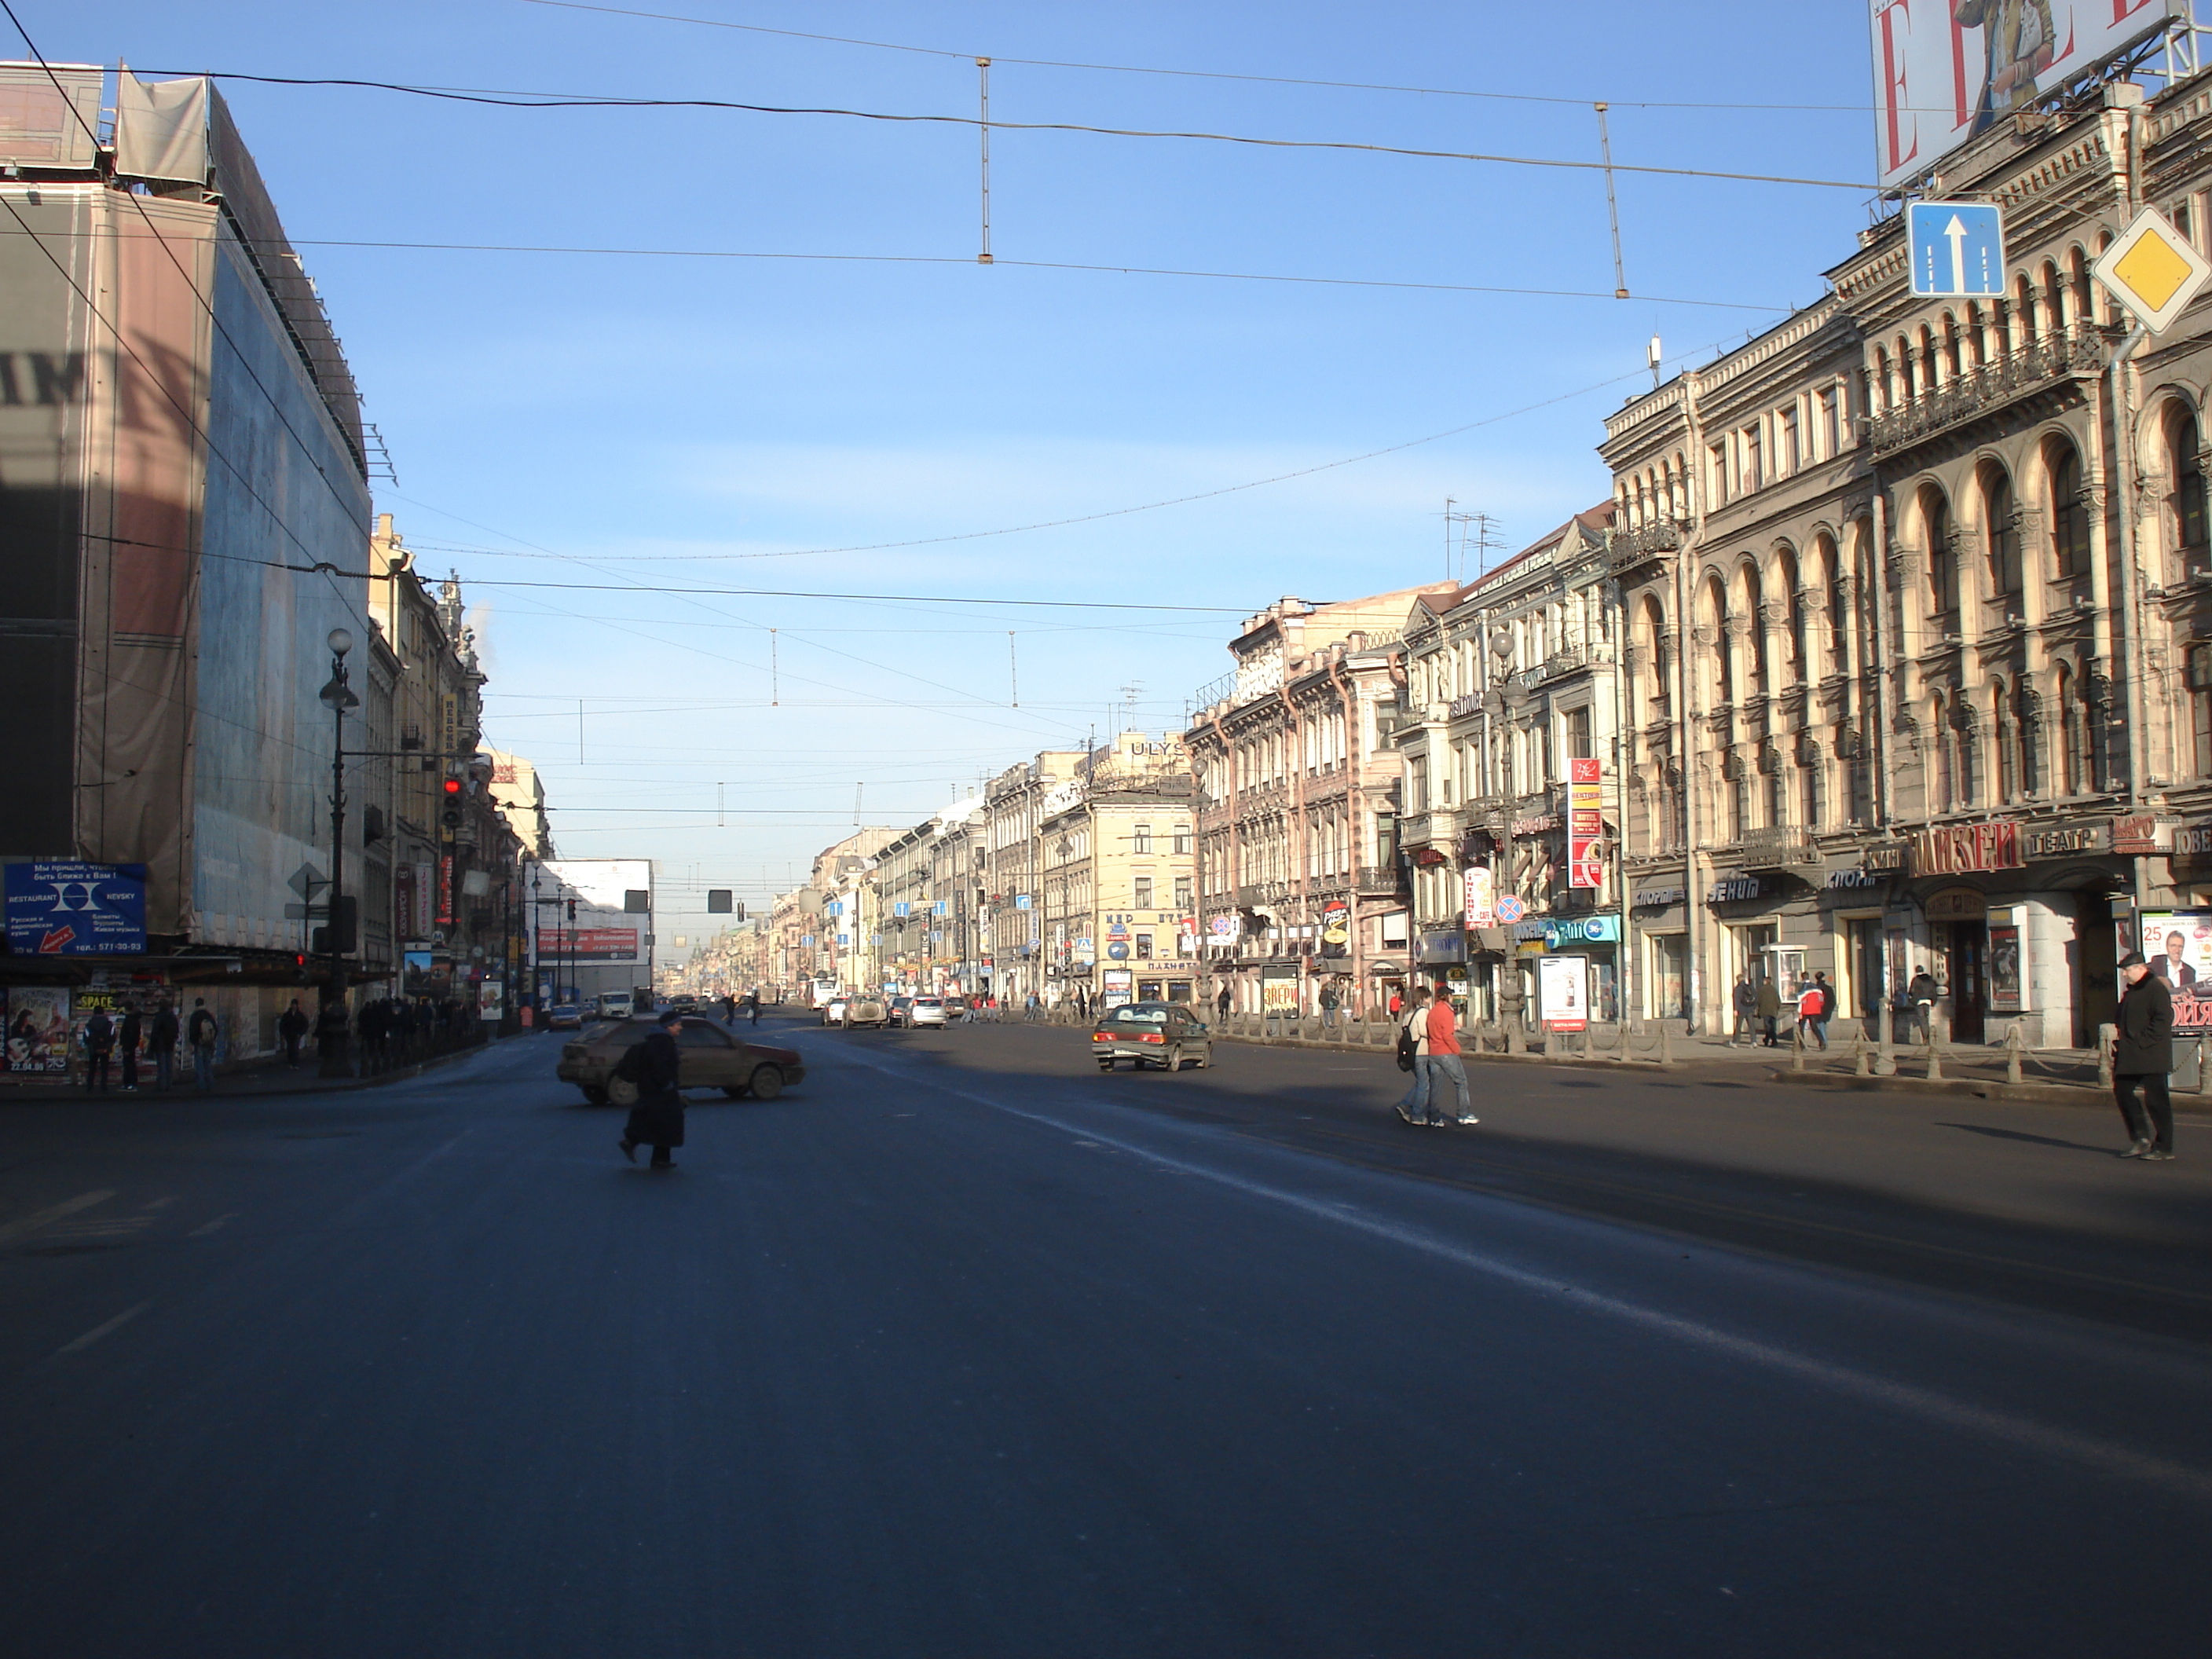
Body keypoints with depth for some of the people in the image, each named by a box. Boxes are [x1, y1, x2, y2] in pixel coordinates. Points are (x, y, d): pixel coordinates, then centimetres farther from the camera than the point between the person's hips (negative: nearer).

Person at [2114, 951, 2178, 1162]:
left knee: (2156, 1100, -4)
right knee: (2121, 1090, 9)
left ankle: (2164, 1148, 3)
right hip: (2130, 1057, 10)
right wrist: (2121, 1042, 10)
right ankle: (2141, 1138, 17)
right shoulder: (2131, 991, 16)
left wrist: (2142, 1042, -20)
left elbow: (2163, 1020, -19)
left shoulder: (2156, 988, -12)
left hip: (2152, 1056, -10)